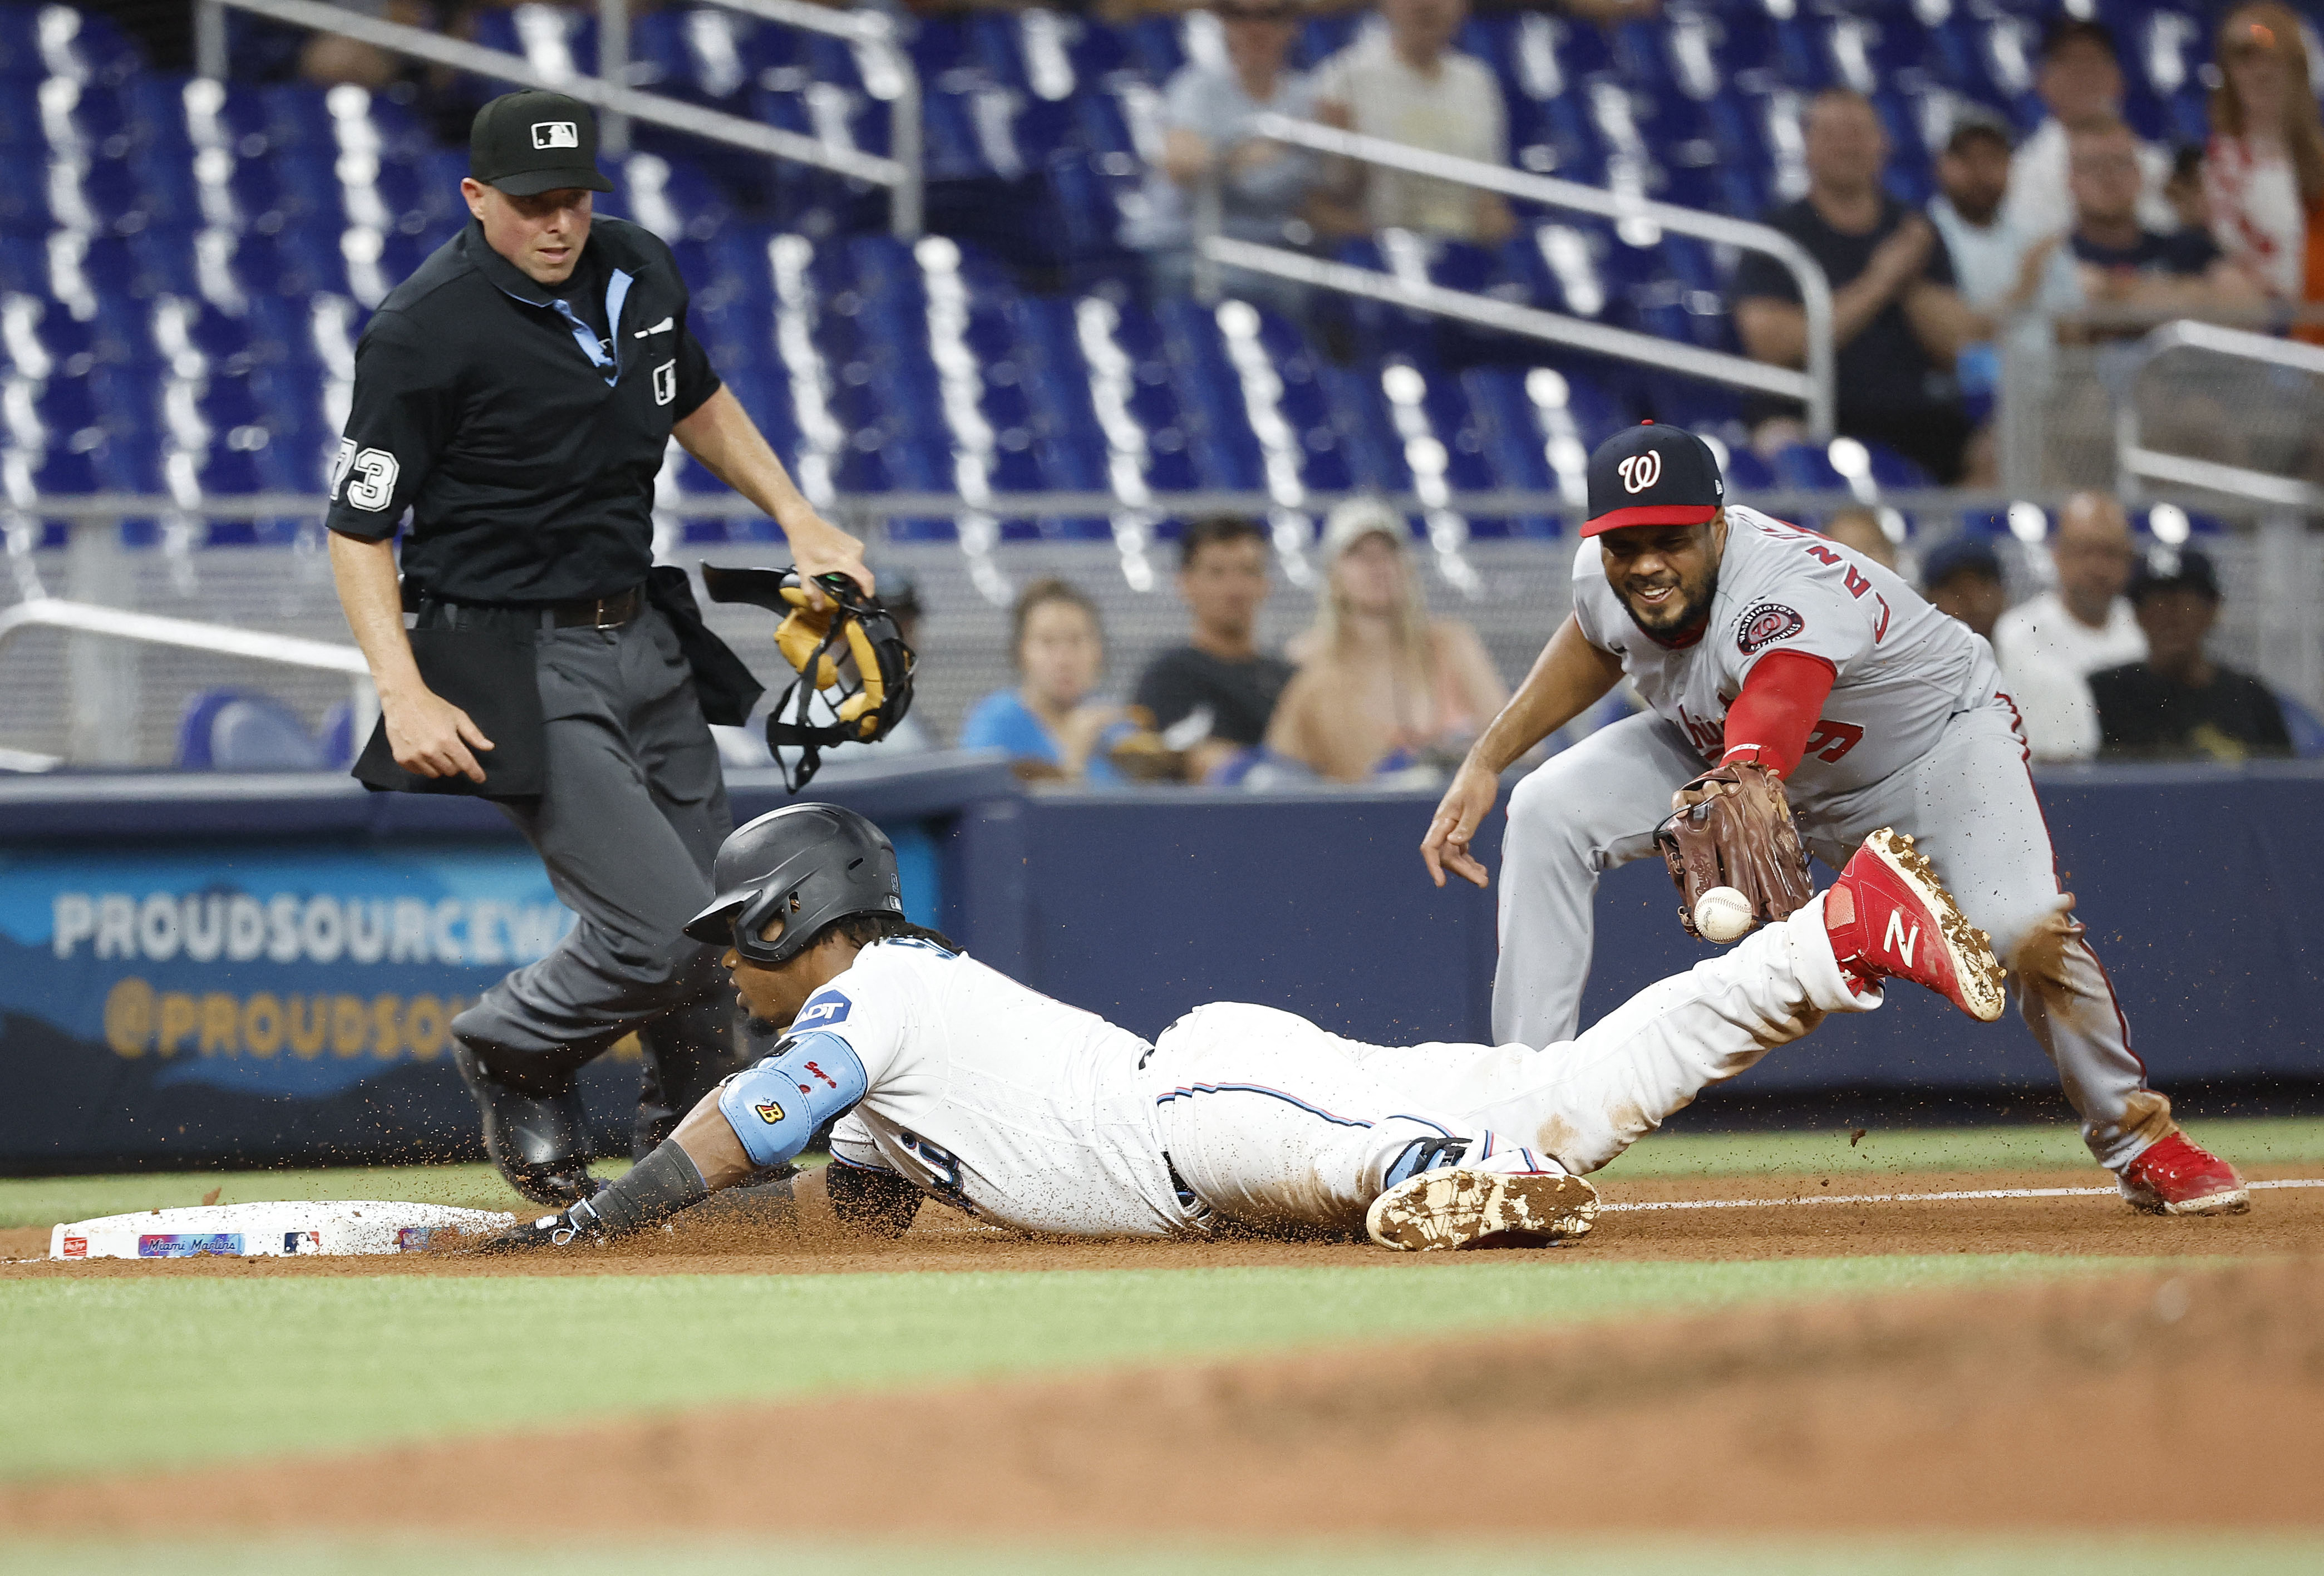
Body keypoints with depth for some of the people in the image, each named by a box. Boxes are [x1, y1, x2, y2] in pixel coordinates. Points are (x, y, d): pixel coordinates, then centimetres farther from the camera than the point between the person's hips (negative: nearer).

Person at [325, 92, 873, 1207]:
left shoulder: (638, 271, 3)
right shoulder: (426, 332, -18)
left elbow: (696, 400, 23)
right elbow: (357, 528, -15)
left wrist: (795, 515, 13)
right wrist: (402, 693, -26)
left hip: (646, 638, 7)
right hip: (520, 663, -7)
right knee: (661, 932, -15)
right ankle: (511, 1055, 14)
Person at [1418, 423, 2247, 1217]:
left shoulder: (1796, 592, -43)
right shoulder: (1603, 576, -21)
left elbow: (1754, 766, -61)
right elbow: (1595, 644, 6)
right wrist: (1484, 764, 1)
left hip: (1940, 738, -6)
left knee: (2023, 931, -31)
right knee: (1549, 812, -15)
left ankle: (2138, 1140, -4)